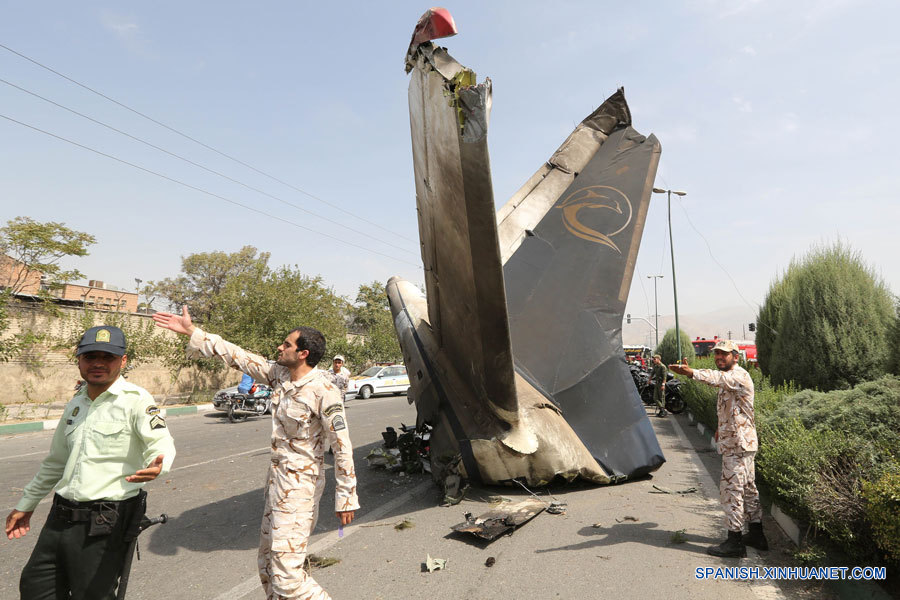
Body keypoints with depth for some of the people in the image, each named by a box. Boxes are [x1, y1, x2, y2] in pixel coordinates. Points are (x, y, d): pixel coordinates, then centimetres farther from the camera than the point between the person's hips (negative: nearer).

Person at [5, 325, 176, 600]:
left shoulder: (135, 399, -13)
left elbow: (161, 442, -25)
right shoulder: (76, 403, 11)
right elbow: (56, 461, 24)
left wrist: (157, 466, -47)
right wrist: (26, 504, 29)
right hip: (61, 515, 8)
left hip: (104, 524, -7)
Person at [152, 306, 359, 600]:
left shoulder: (323, 391, -22)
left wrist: (346, 497, -17)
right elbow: (237, 356, 9)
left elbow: (342, 446, -20)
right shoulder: (279, 374, 1)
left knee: (286, 576, -5)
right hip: (276, 477, 9)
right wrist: (192, 331, 10)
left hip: (301, 486, -8)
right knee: (267, 565, 20)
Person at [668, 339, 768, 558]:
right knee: (748, 489, 17)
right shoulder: (728, 379, 17)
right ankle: (756, 535, 28)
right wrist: (721, 428, 17)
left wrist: (692, 372, -54)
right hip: (736, 443, 10)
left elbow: (718, 378, -39)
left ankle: (735, 541, -1)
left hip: (738, 444, -10)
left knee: (731, 490, -7)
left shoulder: (740, 375, -15)